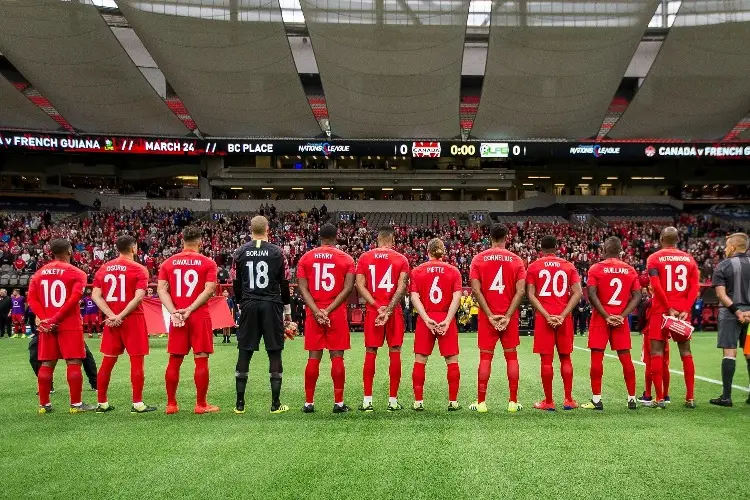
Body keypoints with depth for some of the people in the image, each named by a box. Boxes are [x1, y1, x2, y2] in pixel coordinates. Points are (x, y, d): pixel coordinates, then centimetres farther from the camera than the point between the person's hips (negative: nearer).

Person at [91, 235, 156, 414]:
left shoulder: (104, 268, 9)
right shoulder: (139, 269, -6)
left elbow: (95, 295, 0)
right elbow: (138, 297, -18)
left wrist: (112, 315, -7)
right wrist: (121, 316, -15)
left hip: (111, 320, 5)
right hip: (133, 319, -5)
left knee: (108, 361, 12)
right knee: (136, 361, 0)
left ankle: (102, 403, 17)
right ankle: (137, 404, 1)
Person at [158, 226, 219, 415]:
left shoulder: (168, 263, 7)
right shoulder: (208, 263, -1)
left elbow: (161, 289, -2)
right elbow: (209, 289, -12)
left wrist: (173, 312, -9)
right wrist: (190, 310, -14)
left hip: (177, 317, 3)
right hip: (199, 317, -3)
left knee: (174, 361, 9)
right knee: (201, 360, 2)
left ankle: (171, 404, 14)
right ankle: (201, 404, 4)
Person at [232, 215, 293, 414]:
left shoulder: (240, 252, 3)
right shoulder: (277, 252, -2)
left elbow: (236, 284, 8)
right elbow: (284, 284, 0)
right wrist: (287, 309, 10)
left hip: (249, 305, 2)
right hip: (271, 305, -2)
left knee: (244, 353, 6)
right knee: (274, 353, 3)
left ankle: (240, 403, 8)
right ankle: (276, 404, 4)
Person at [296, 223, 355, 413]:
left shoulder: (306, 258, 6)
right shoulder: (346, 259, 2)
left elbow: (303, 288, -3)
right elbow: (348, 288, -8)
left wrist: (316, 311, -8)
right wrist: (329, 310, -11)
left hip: (313, 313, 2)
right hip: (337, 313, -1)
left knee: (314, 357, 6)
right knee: (337, 356, 2)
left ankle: (309, 402, 8)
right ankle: (339, 402, 3)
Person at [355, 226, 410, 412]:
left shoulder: (364, 258, 5)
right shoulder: (401, 259, 2)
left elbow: (360, 286, -4)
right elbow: (401, 287, -10)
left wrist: (377, 306, -9)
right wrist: (388, 309, -14)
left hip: (372, 310, 1)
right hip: (394, 311, -1)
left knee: (370, 353, 6)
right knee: (394, 352, 4)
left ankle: (367, 401, 6)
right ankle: (393, 400, 6)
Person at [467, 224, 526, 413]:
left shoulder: (478, 259, 0)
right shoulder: (516, 260, 2)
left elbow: (476, 290, -8)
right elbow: (520, 291, -8)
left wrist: (490, 315, -7)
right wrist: (507, 316, -9)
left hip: (486, 316, 0)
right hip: (509, 316, 0)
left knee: (485, 357, 3)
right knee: (511, 356, 8)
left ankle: (481, 402, 4)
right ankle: (513, 402, 9)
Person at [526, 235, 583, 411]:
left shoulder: (534, 267, 3)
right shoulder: (568, 266, 8)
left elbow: (531, 295, -7)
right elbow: (577, 293, -2)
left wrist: (547, 316, -10)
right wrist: (562, 315, -7)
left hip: (543, 317, -2)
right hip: (564, 317, 2)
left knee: (546, 359, 0)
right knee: (565, 357, 11)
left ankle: (548, 401, 3)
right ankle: (568, 400, 13)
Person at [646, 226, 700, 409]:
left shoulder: (654, 258, -2)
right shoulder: (688, 259, 9)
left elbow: (656, 286, -15)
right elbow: (694, 287, -1)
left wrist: (669, 309, -12)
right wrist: (685, 310, -5)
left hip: (661, 310, -3)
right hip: (682, 311, 3)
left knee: (657, 353, 1)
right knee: (686, 352, 11)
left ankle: (660, 399, -3)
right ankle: (690, 397, 11)